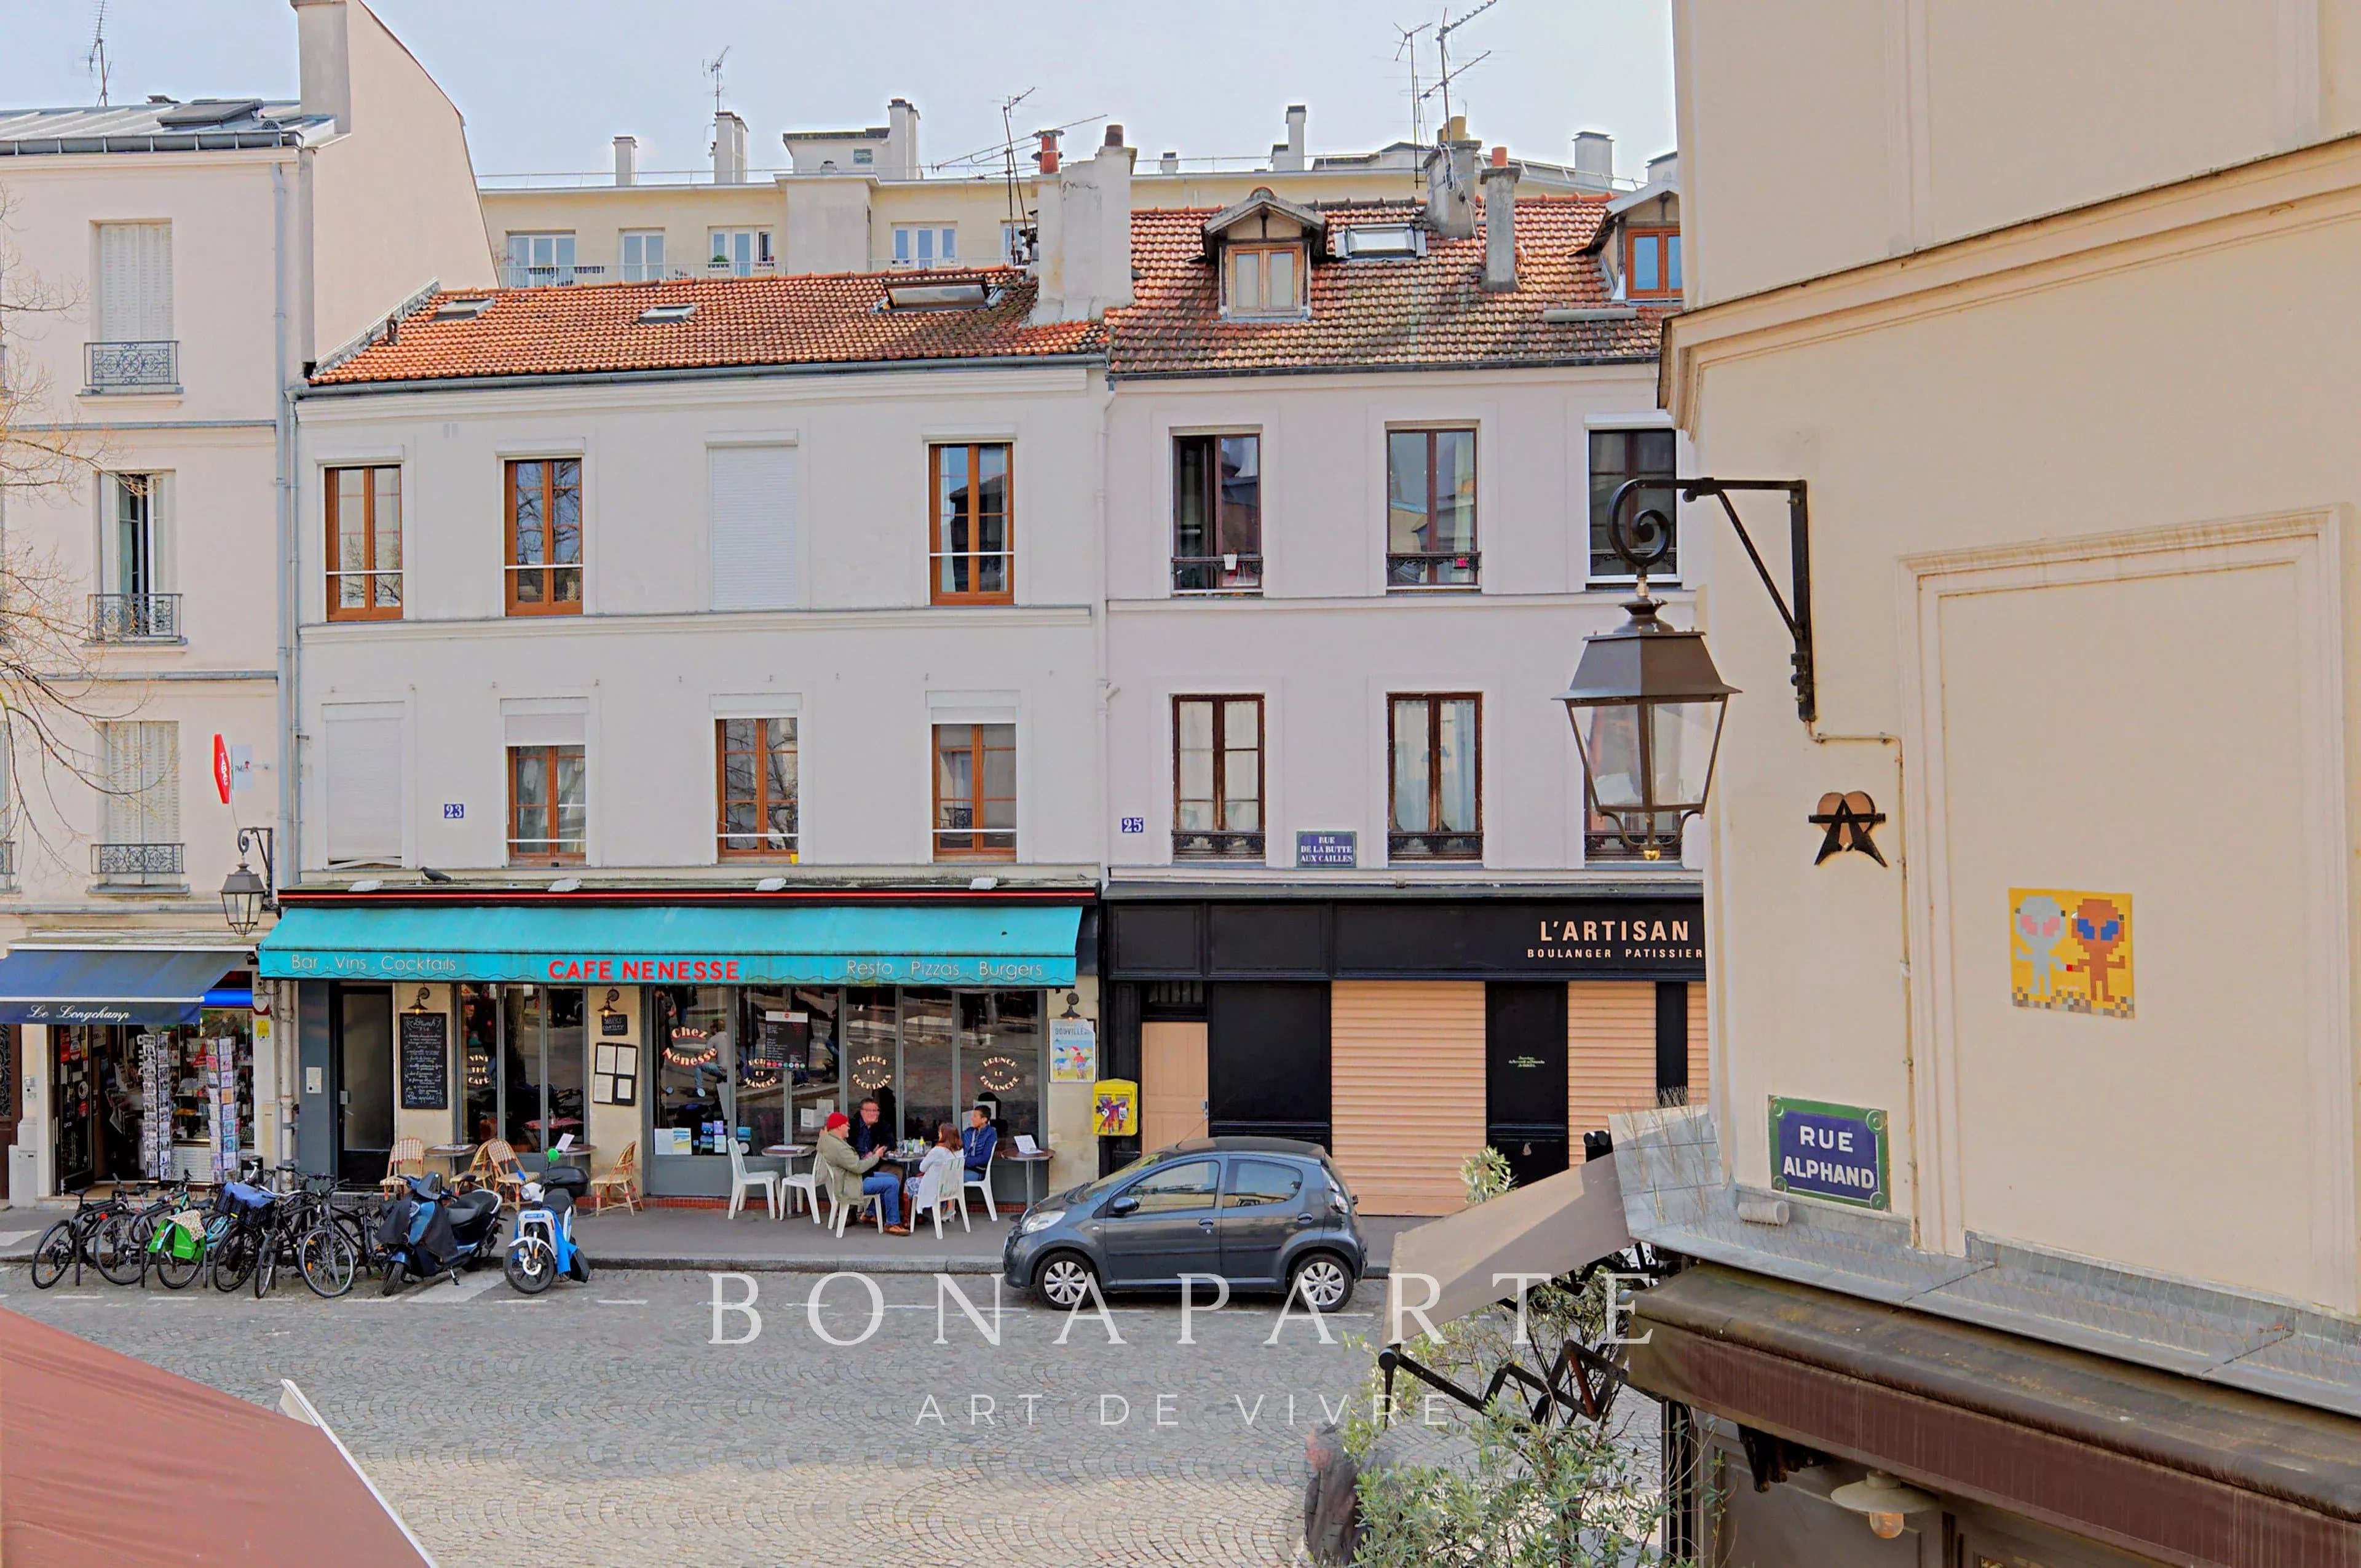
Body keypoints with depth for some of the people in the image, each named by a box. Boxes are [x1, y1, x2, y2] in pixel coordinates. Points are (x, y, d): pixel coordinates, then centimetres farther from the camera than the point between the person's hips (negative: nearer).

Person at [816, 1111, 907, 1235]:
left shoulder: (827, 1139, 8)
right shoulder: (837, 1147, -26)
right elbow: (858, 1167, -27)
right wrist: (876, 1157, -13)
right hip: (848, 1186, -11)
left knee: (892, 1177, 14)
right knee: (892, 1184, -18)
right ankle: (892, 1224, -9)